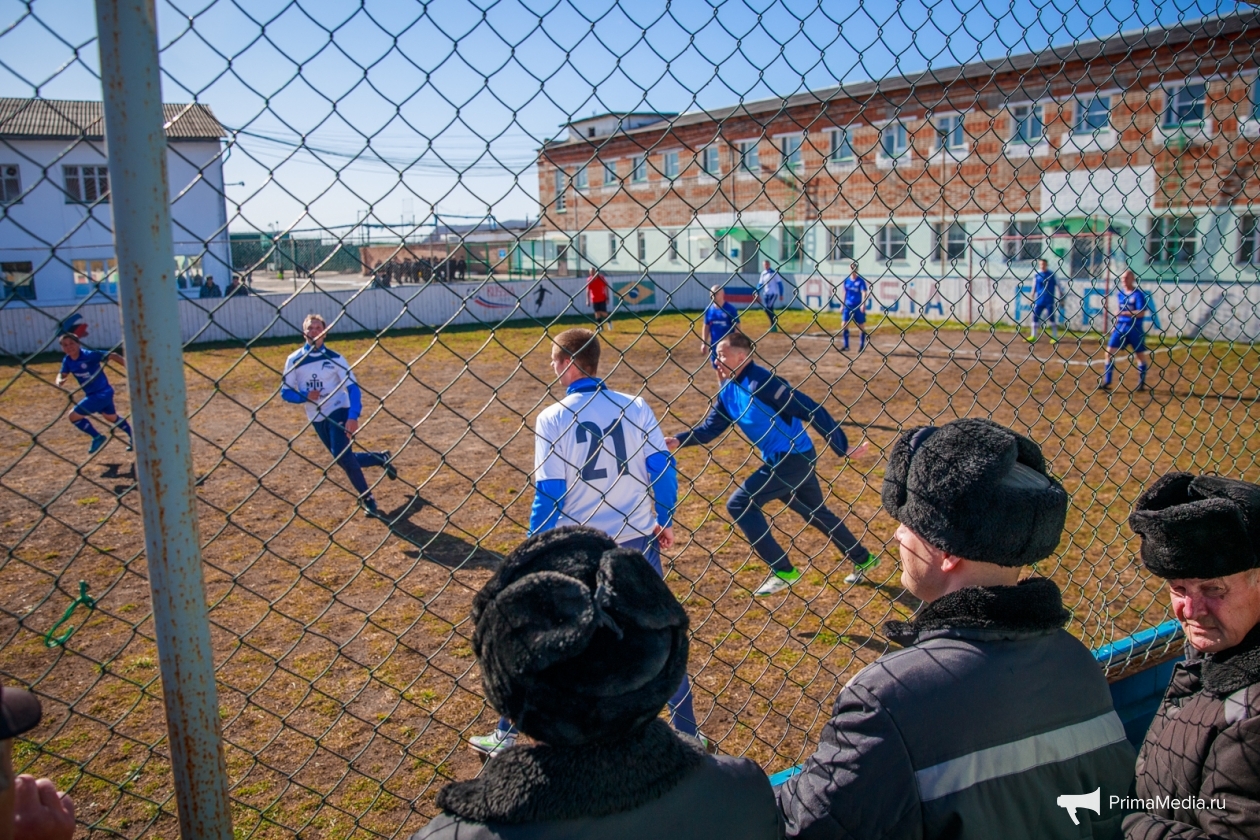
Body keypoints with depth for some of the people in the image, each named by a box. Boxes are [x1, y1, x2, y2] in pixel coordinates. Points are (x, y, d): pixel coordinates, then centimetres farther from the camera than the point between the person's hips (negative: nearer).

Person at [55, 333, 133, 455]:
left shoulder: (89, 355, -22)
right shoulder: (67, 360, -1)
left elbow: (112, 356, -22)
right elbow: (63, 375, 11)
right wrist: (59, 381, -14)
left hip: (102, 393, -9)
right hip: (92, 394, 9)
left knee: (74, 415, -12)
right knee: (112, 418, 26)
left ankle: (98, 437, 5)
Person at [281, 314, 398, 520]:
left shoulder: (333, 358, -7)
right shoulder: (294, 360, 0)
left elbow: (353, 388, -11)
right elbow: (285, 392, 1)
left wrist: (353, 418, -24)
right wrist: (305, 396, -20)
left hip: (339, 411, -4)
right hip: (317, 418, 4)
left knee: (342, 455, -20)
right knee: (344, 458, 9)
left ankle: (368, 500, -10)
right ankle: (381, 458, 35)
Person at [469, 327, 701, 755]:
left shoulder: (552, 418, -9)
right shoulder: (635, 406, -1)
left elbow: (549, 495, -12)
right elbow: (663, 467, -2)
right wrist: (664, 522, 10)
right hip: (637, 541, 3)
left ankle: (505, 737, 23)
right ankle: (687, 731, 26)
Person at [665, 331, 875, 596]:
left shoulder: (761, 382, -23)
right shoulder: (728, 389, 3)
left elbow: (812, 411, -23)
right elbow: (709, 429, 6)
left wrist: (842, 448, -21)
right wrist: (678, 441, -10)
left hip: (794, 457, -9)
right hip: (793, 458, 9)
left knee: (739, 504, -10)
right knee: (817, 512, 23)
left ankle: (783, 571, -2)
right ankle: (863, 560, 43)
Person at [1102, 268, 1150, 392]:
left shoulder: (1138, 294, -11)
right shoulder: (1120, 292, 7)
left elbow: (1141, 313, -19)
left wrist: (1125, 313, -29)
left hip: (1135, 328, -5)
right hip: (1120, 326, 5)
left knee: (1140, 355, 7)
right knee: (1110, 351, -3)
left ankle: (1142, 383, 20)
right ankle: (1107, 382, 3)